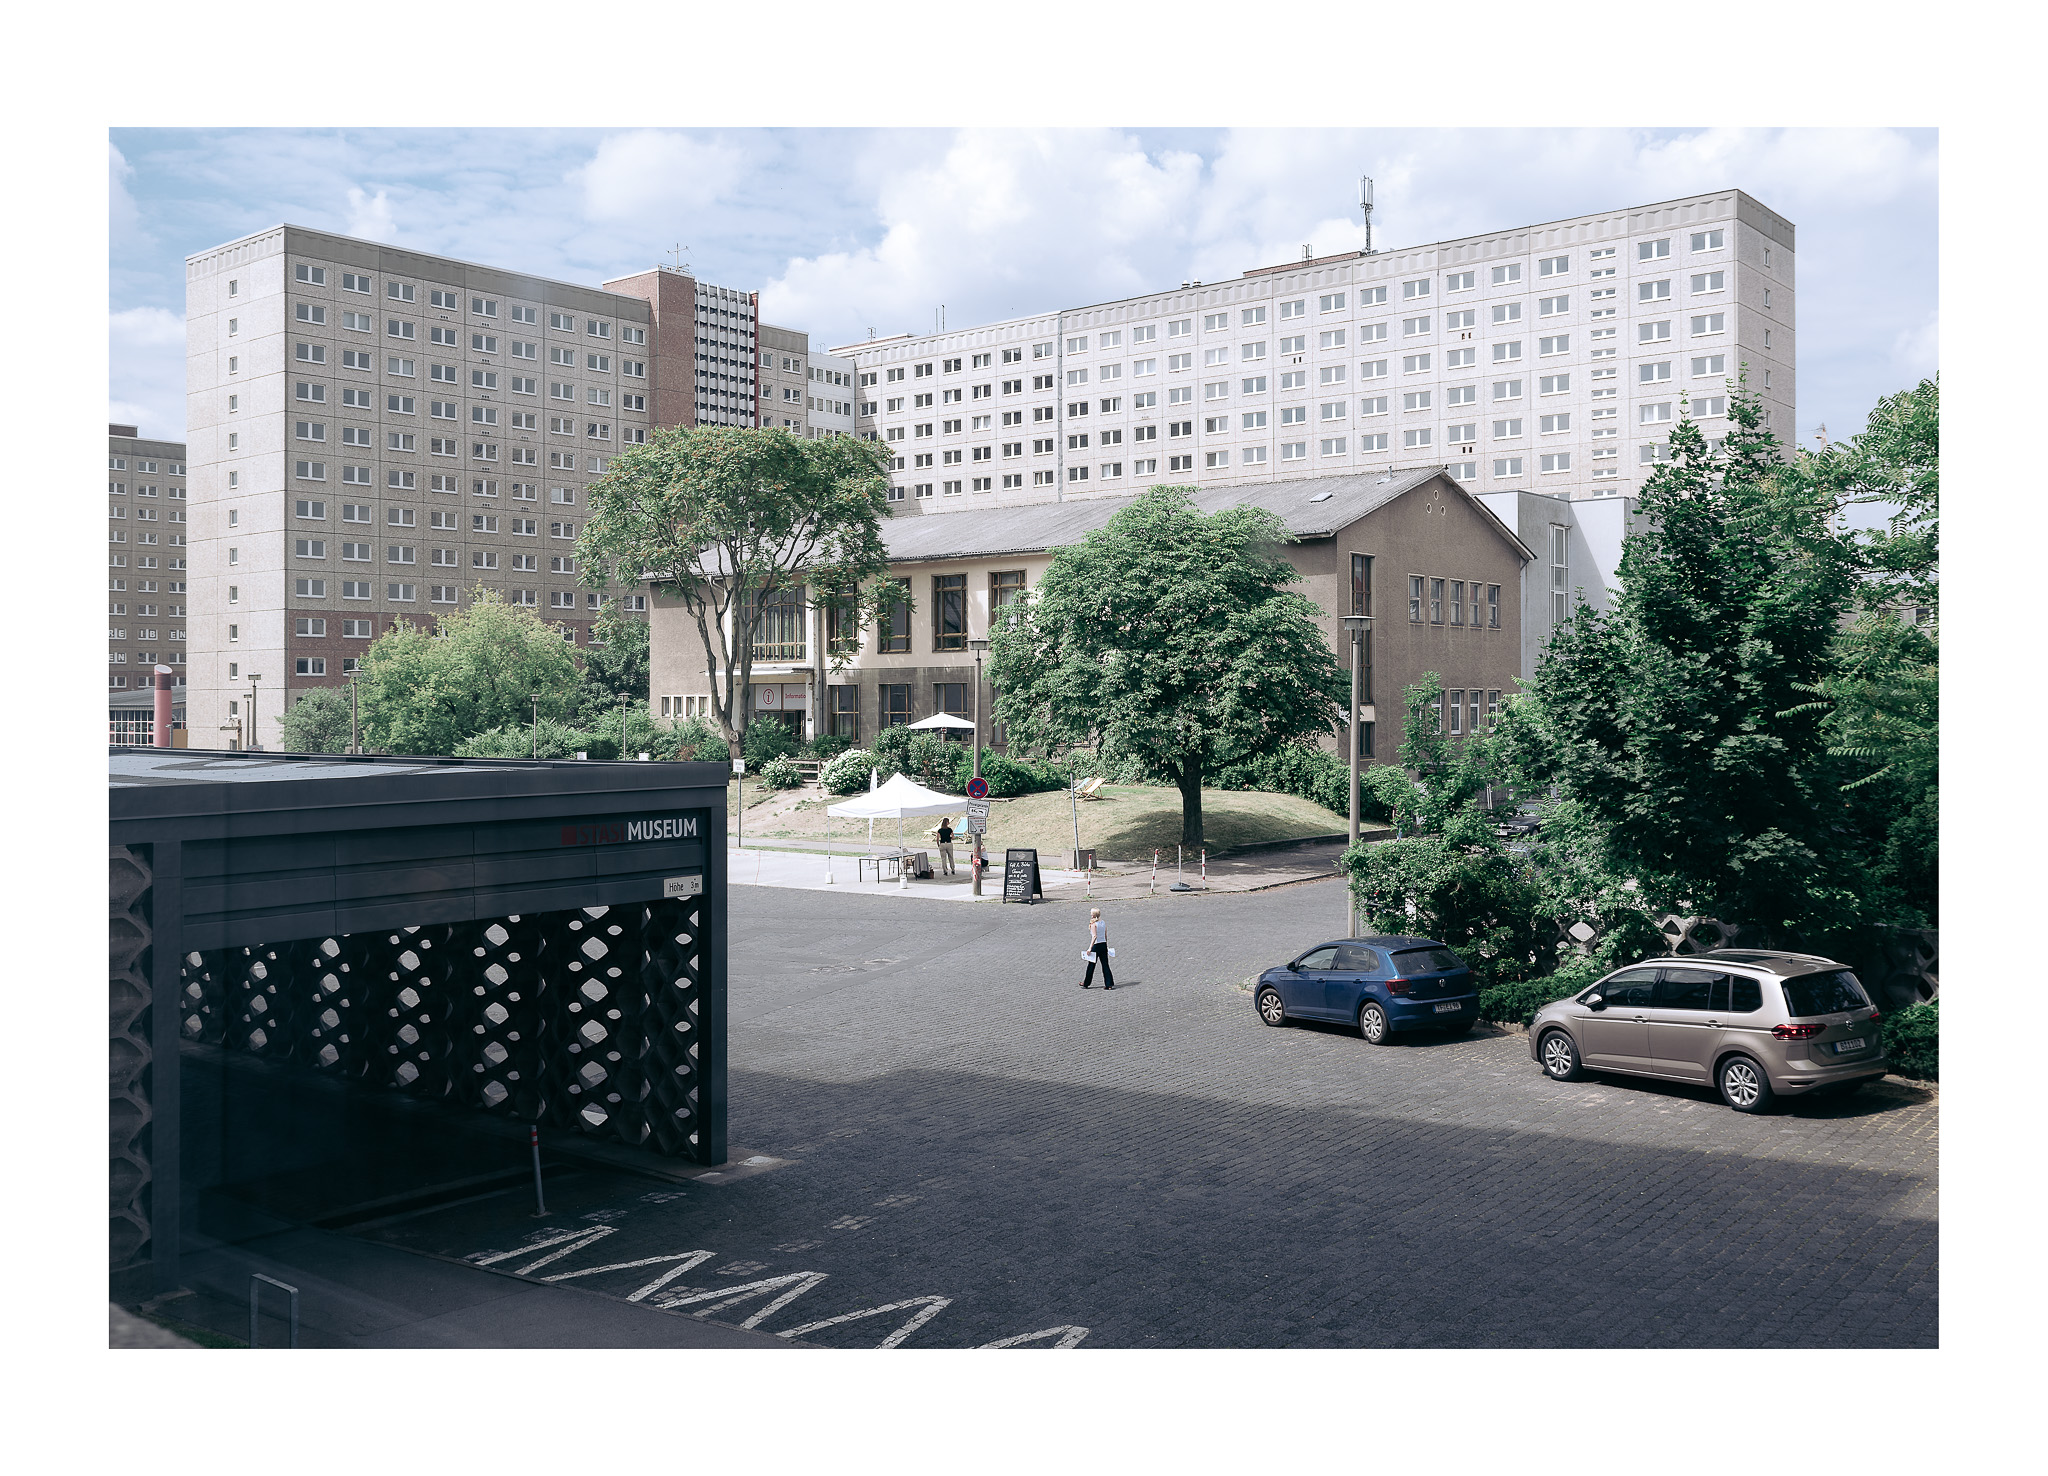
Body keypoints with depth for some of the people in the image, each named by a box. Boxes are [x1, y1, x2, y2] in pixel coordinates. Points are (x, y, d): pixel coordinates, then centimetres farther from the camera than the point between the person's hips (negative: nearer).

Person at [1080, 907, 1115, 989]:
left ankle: (1086, 984, 18)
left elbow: (1094, 937, -20)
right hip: (1104, 945, 6)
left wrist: (1090, 948, -20)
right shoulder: (1103, 923, 8)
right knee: (1105, 965, 7)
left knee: (1091, 965, 6)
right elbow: (1106, 936, 12)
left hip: (1096, 945, -6)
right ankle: (1110, 984, 1)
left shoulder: (1093, 924, -13)